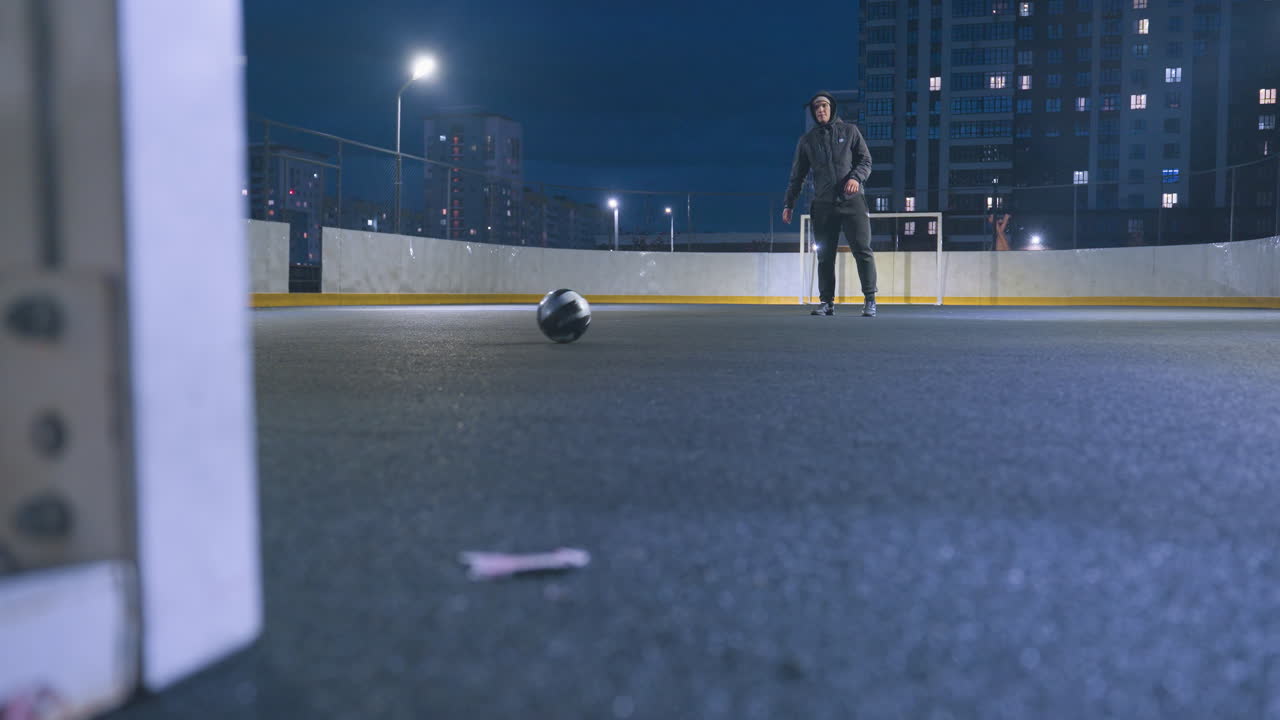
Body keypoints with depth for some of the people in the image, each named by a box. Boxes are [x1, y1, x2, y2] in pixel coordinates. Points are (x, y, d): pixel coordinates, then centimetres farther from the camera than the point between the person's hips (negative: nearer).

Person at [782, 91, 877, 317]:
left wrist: (856, 177, -14)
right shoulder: (807, 140, 14)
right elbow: (797, 175, 16)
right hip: (823, 205, 2)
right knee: (825, 255, 2)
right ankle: (827, 302, 8)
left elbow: (865, 160, 7)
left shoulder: (849, 131, 9)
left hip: (852, 201, -2)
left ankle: (869, 300, -2)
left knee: (862, 250, -7)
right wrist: (788, 204, 10)